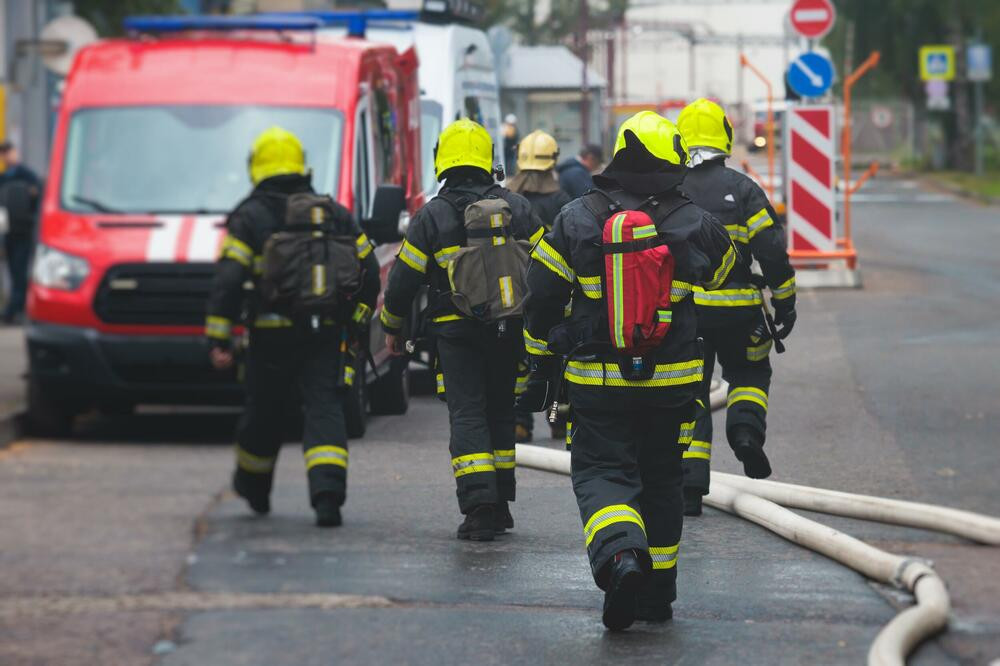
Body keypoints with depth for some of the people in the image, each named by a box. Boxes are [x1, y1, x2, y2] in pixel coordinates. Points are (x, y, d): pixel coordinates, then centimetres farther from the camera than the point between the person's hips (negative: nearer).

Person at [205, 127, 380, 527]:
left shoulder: (249, 217, -1)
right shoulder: (334, 213, 10)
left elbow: (228, 280, -9)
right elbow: (368, 271, 12)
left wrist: (219, 339, -7)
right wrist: (355, 321, 22)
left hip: (272, 335, -2)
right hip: (327, 335, 2)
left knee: (264, 412, 15)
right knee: (324, 411, -3)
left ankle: (253, 487, 38)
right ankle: (328, 494, -22)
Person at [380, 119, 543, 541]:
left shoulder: (431, 216, -5)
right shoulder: (517, 208, 4)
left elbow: (404, 278, -3)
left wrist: (393, 327, 12)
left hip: (455, 332, -3)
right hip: (507, 332, 3)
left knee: (467, 415, -4)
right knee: (500, 412, 16)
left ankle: (479, 506, -18)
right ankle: (500, 504, 21)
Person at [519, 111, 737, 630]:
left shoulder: (575, 222, -4)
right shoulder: (695, 226, -4)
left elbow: (541, 298, 1)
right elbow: (723, 273, 17)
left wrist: (543, 363, 14)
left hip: (596, 381, -1)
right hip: (672, 383, 1)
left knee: (601, 474, 3)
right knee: (659, 480, 16)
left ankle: (620, 554, -27)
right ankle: (657, 595, 22)